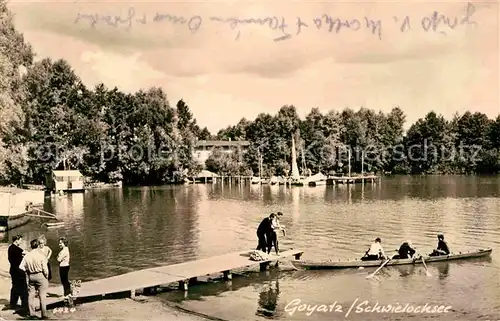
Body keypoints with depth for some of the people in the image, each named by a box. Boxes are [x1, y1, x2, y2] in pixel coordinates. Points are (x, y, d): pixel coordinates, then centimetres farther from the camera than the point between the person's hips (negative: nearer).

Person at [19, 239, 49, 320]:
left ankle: (32, 314, 20)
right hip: (40, 275, -4)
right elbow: (45, 268, -14)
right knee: (42, 296, 2)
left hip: (31, 276, 4)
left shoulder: (27, 255, -3)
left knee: (31, 295, 14)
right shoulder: (41, 255, -15)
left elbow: (21, 266, -2)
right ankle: (44, 314, 4)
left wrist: (28, 270, 13)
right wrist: (46, 276, 2)